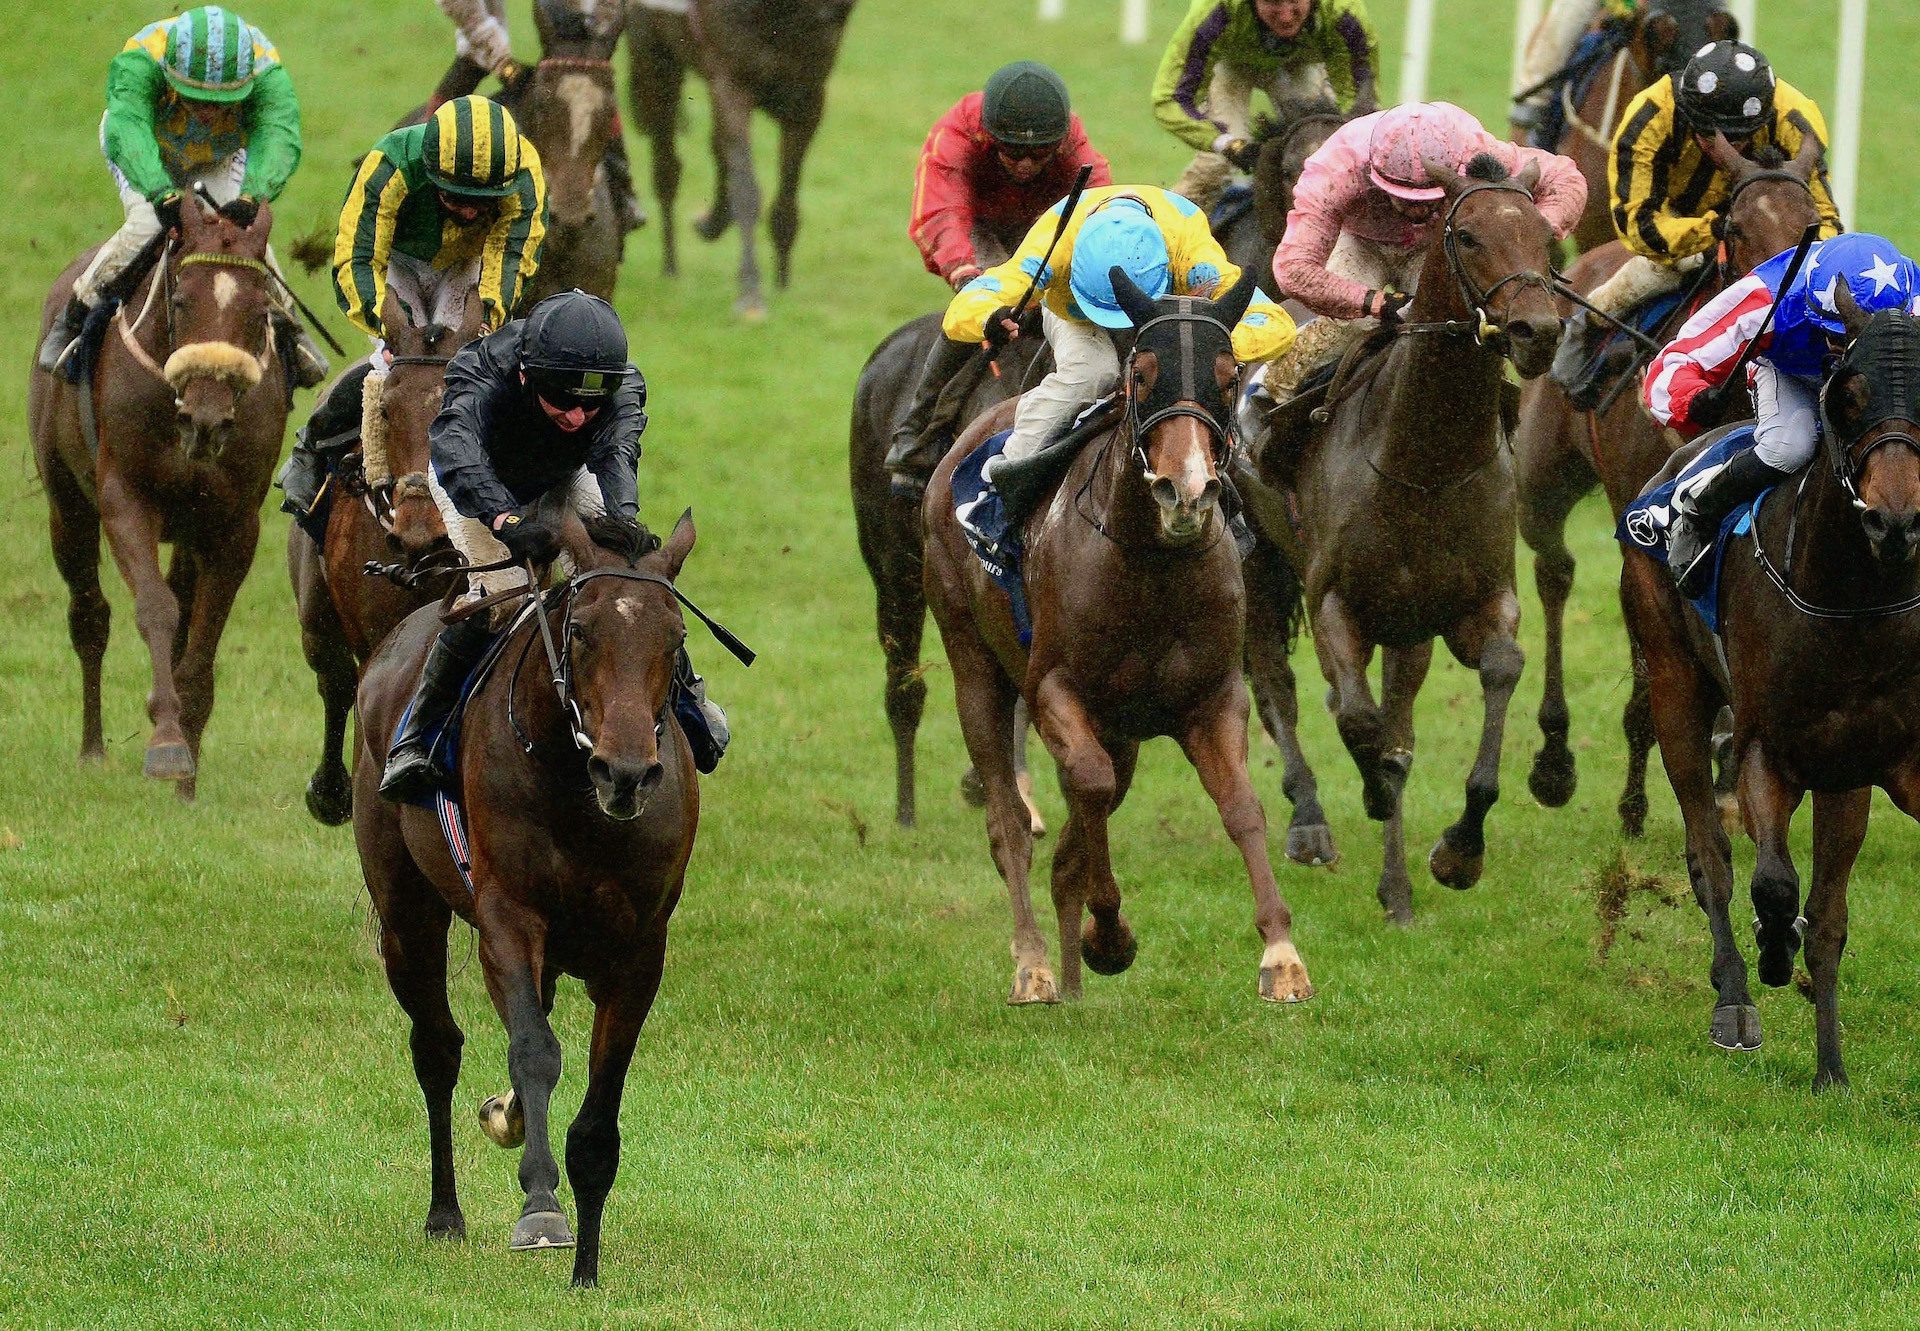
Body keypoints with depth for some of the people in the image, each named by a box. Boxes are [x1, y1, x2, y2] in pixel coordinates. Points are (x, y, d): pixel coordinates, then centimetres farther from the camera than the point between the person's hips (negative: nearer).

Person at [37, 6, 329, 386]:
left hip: (220, 158, 2)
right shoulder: (138, 64, -45)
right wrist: (161, 194, -77)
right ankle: (74, 319, -6)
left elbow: (279, 139, -54)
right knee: (146, 225, -25)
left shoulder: (267, 73, -40)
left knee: (243, 228, -16)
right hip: (144, 154, -2)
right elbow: (126, 131, -60)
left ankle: (285, 327, 8)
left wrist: (252, 195, -74)